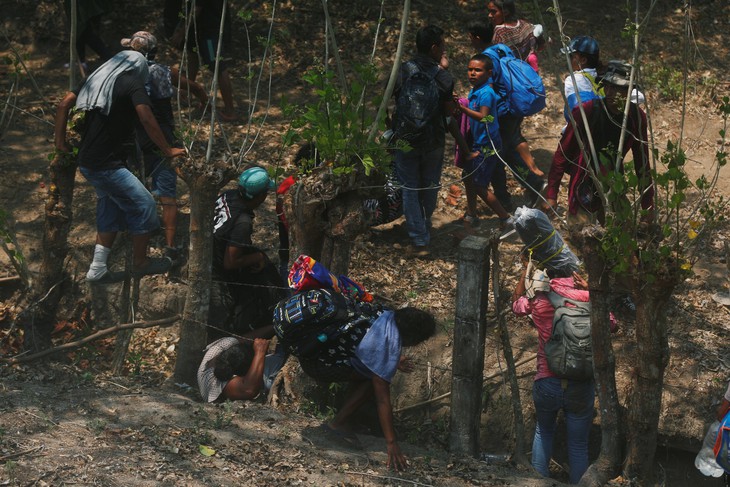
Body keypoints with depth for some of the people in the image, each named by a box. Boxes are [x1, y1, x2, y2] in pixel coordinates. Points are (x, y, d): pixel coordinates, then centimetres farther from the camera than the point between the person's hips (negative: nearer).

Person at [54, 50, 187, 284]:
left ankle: (97, 269, 16)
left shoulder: (97, 79, 14)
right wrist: (167, 150, -9)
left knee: (112, 211, 18)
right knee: (143, 205, 4)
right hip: (107, 164, -8)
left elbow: (64, 103, 11)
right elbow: (147, 120, -17)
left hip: (87, 161, 8)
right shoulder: (132, 84, -7)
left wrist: (60, 140, 13)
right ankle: (140, 263, 17)